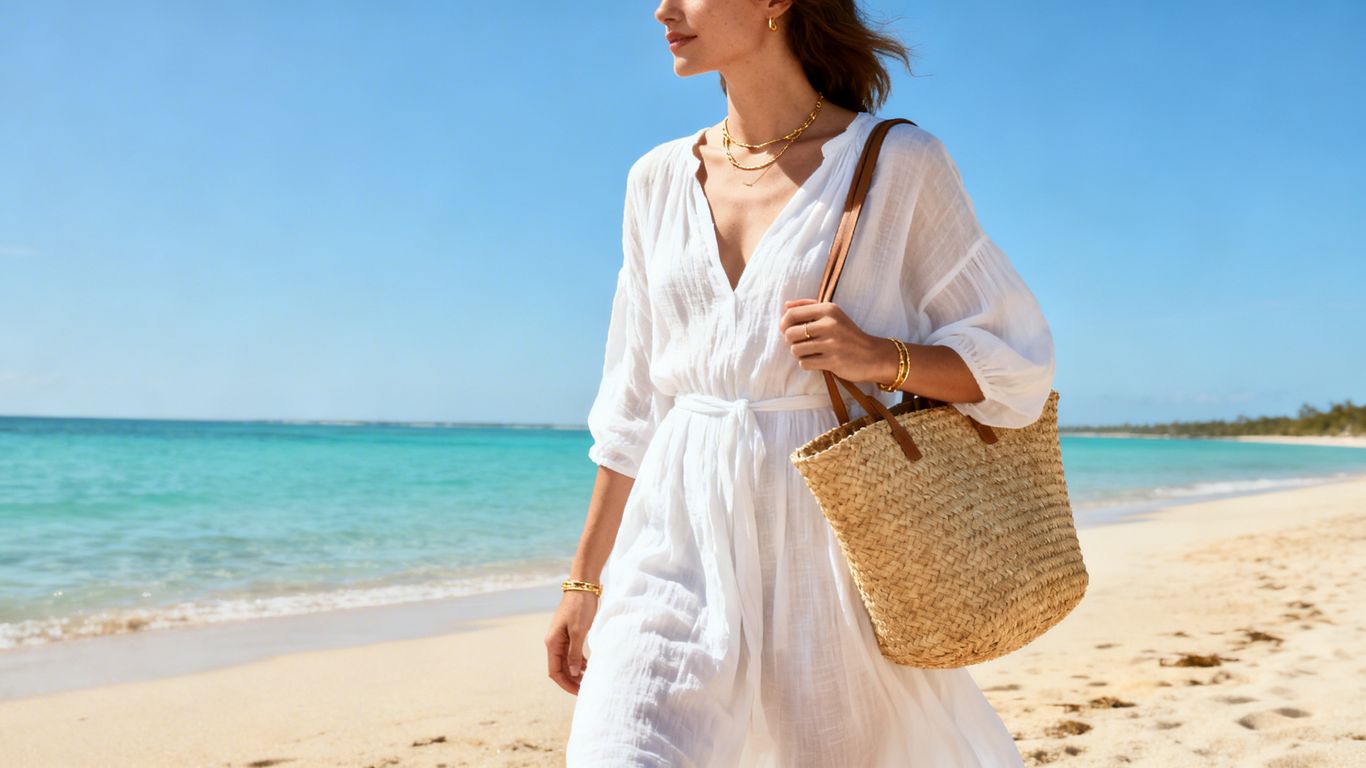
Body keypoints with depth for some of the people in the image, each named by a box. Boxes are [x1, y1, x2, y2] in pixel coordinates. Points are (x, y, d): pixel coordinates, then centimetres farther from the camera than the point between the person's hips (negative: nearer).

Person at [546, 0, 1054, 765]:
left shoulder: (898, 164, -3)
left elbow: (1015, 359, 2)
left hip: (826, 538, -2)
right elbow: (633, 403, 12)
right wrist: (585, 580, 12)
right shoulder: (659, 179, 9)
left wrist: (880, 357, -16)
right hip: (682, 541, 3)